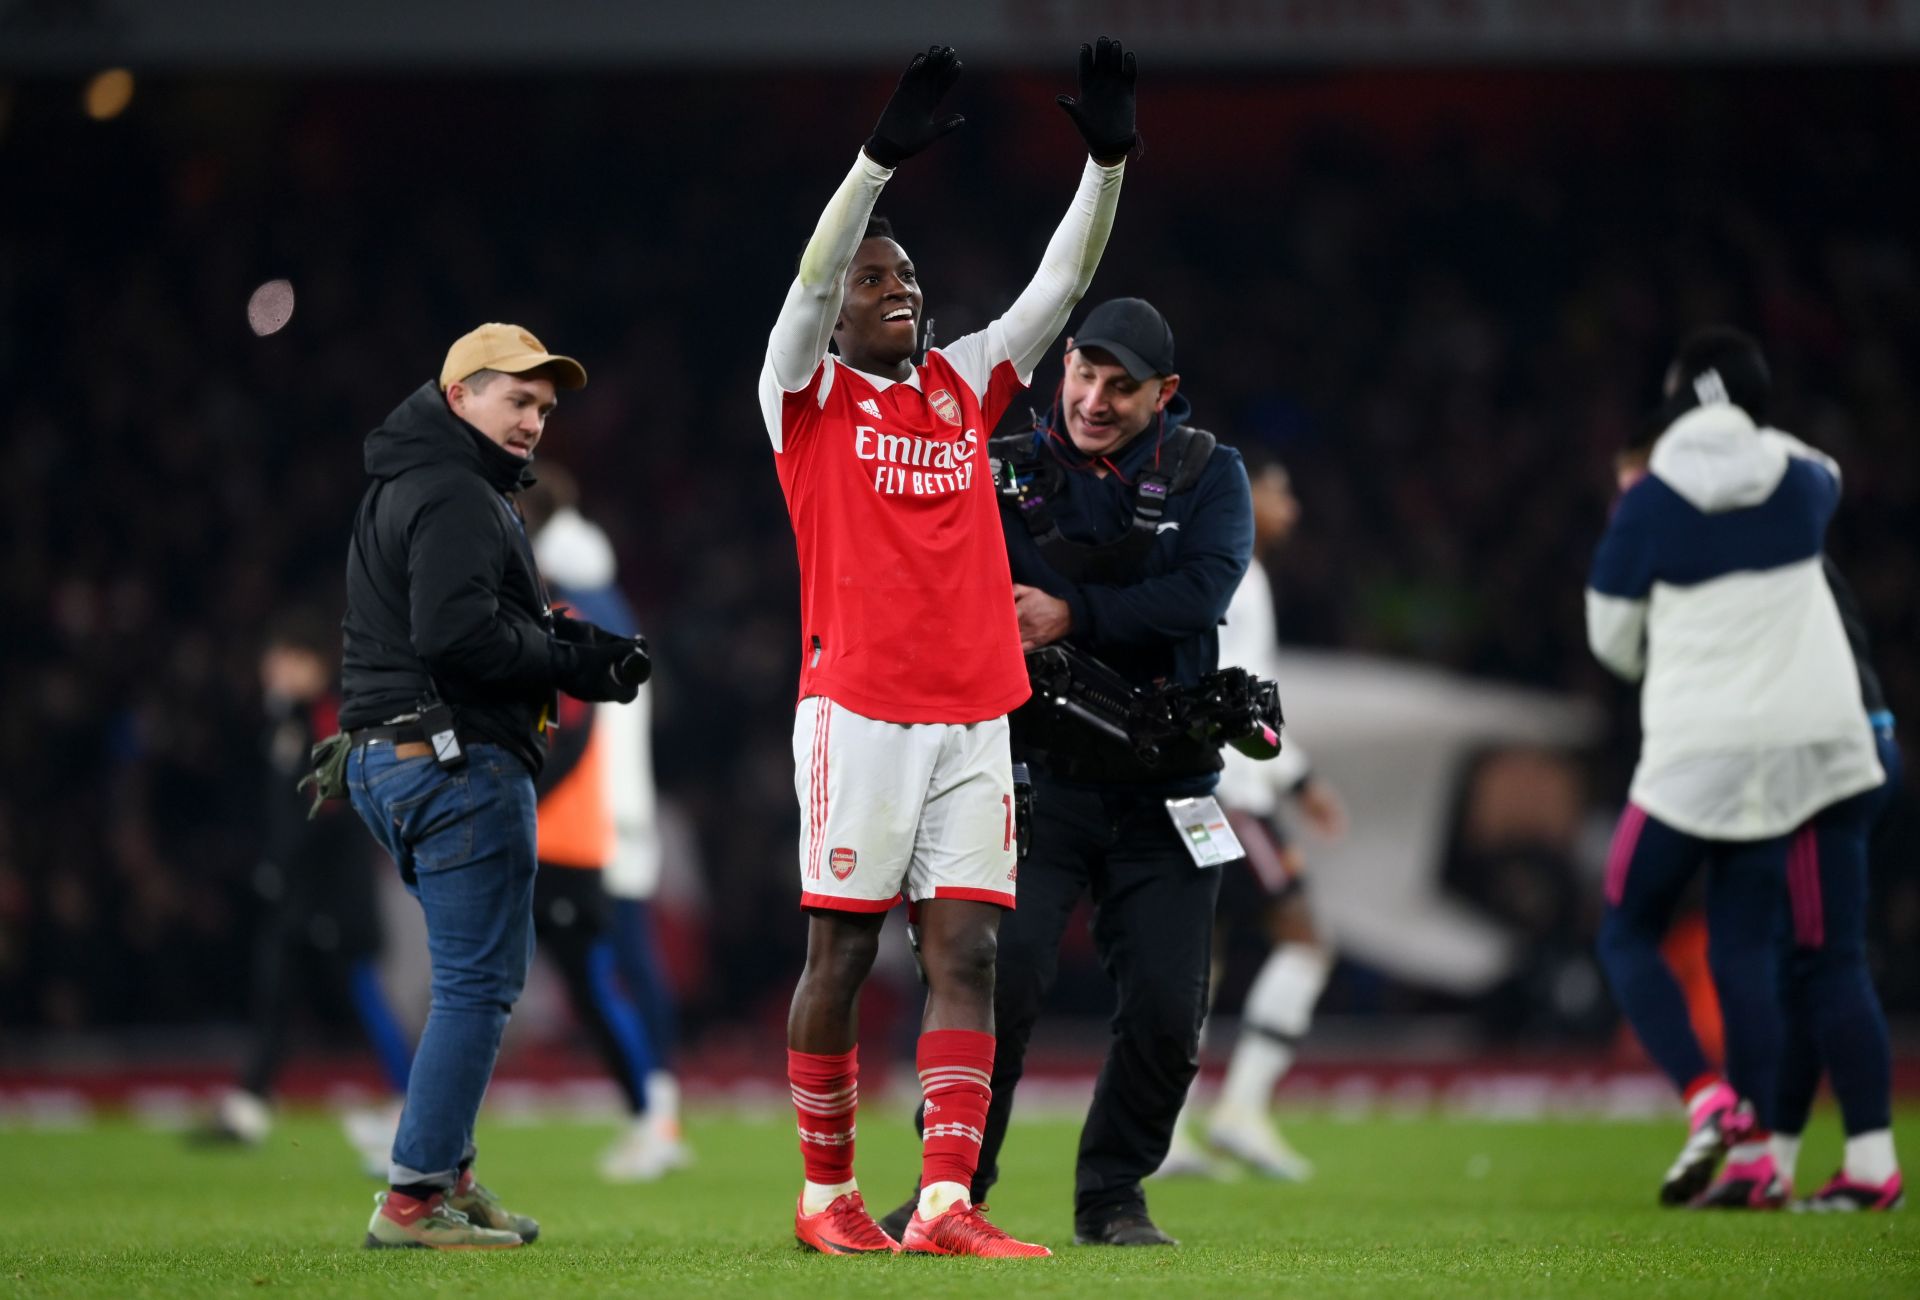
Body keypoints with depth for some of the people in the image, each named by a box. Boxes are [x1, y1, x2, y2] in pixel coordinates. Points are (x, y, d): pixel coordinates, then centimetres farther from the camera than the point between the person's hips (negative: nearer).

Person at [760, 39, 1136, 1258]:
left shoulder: (964, 385, 16)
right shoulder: (807, 395, 3)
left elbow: (1062, 282, 12)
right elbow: (814, 277, -14)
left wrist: (1109, 161, -2)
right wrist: (884, 157, -27)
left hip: (974, 716, 5)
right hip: (859, 710, -4)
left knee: (967, 951, -4)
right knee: (844, 951, 2)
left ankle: (945, 1202, -8)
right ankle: (827, 1192, 13)